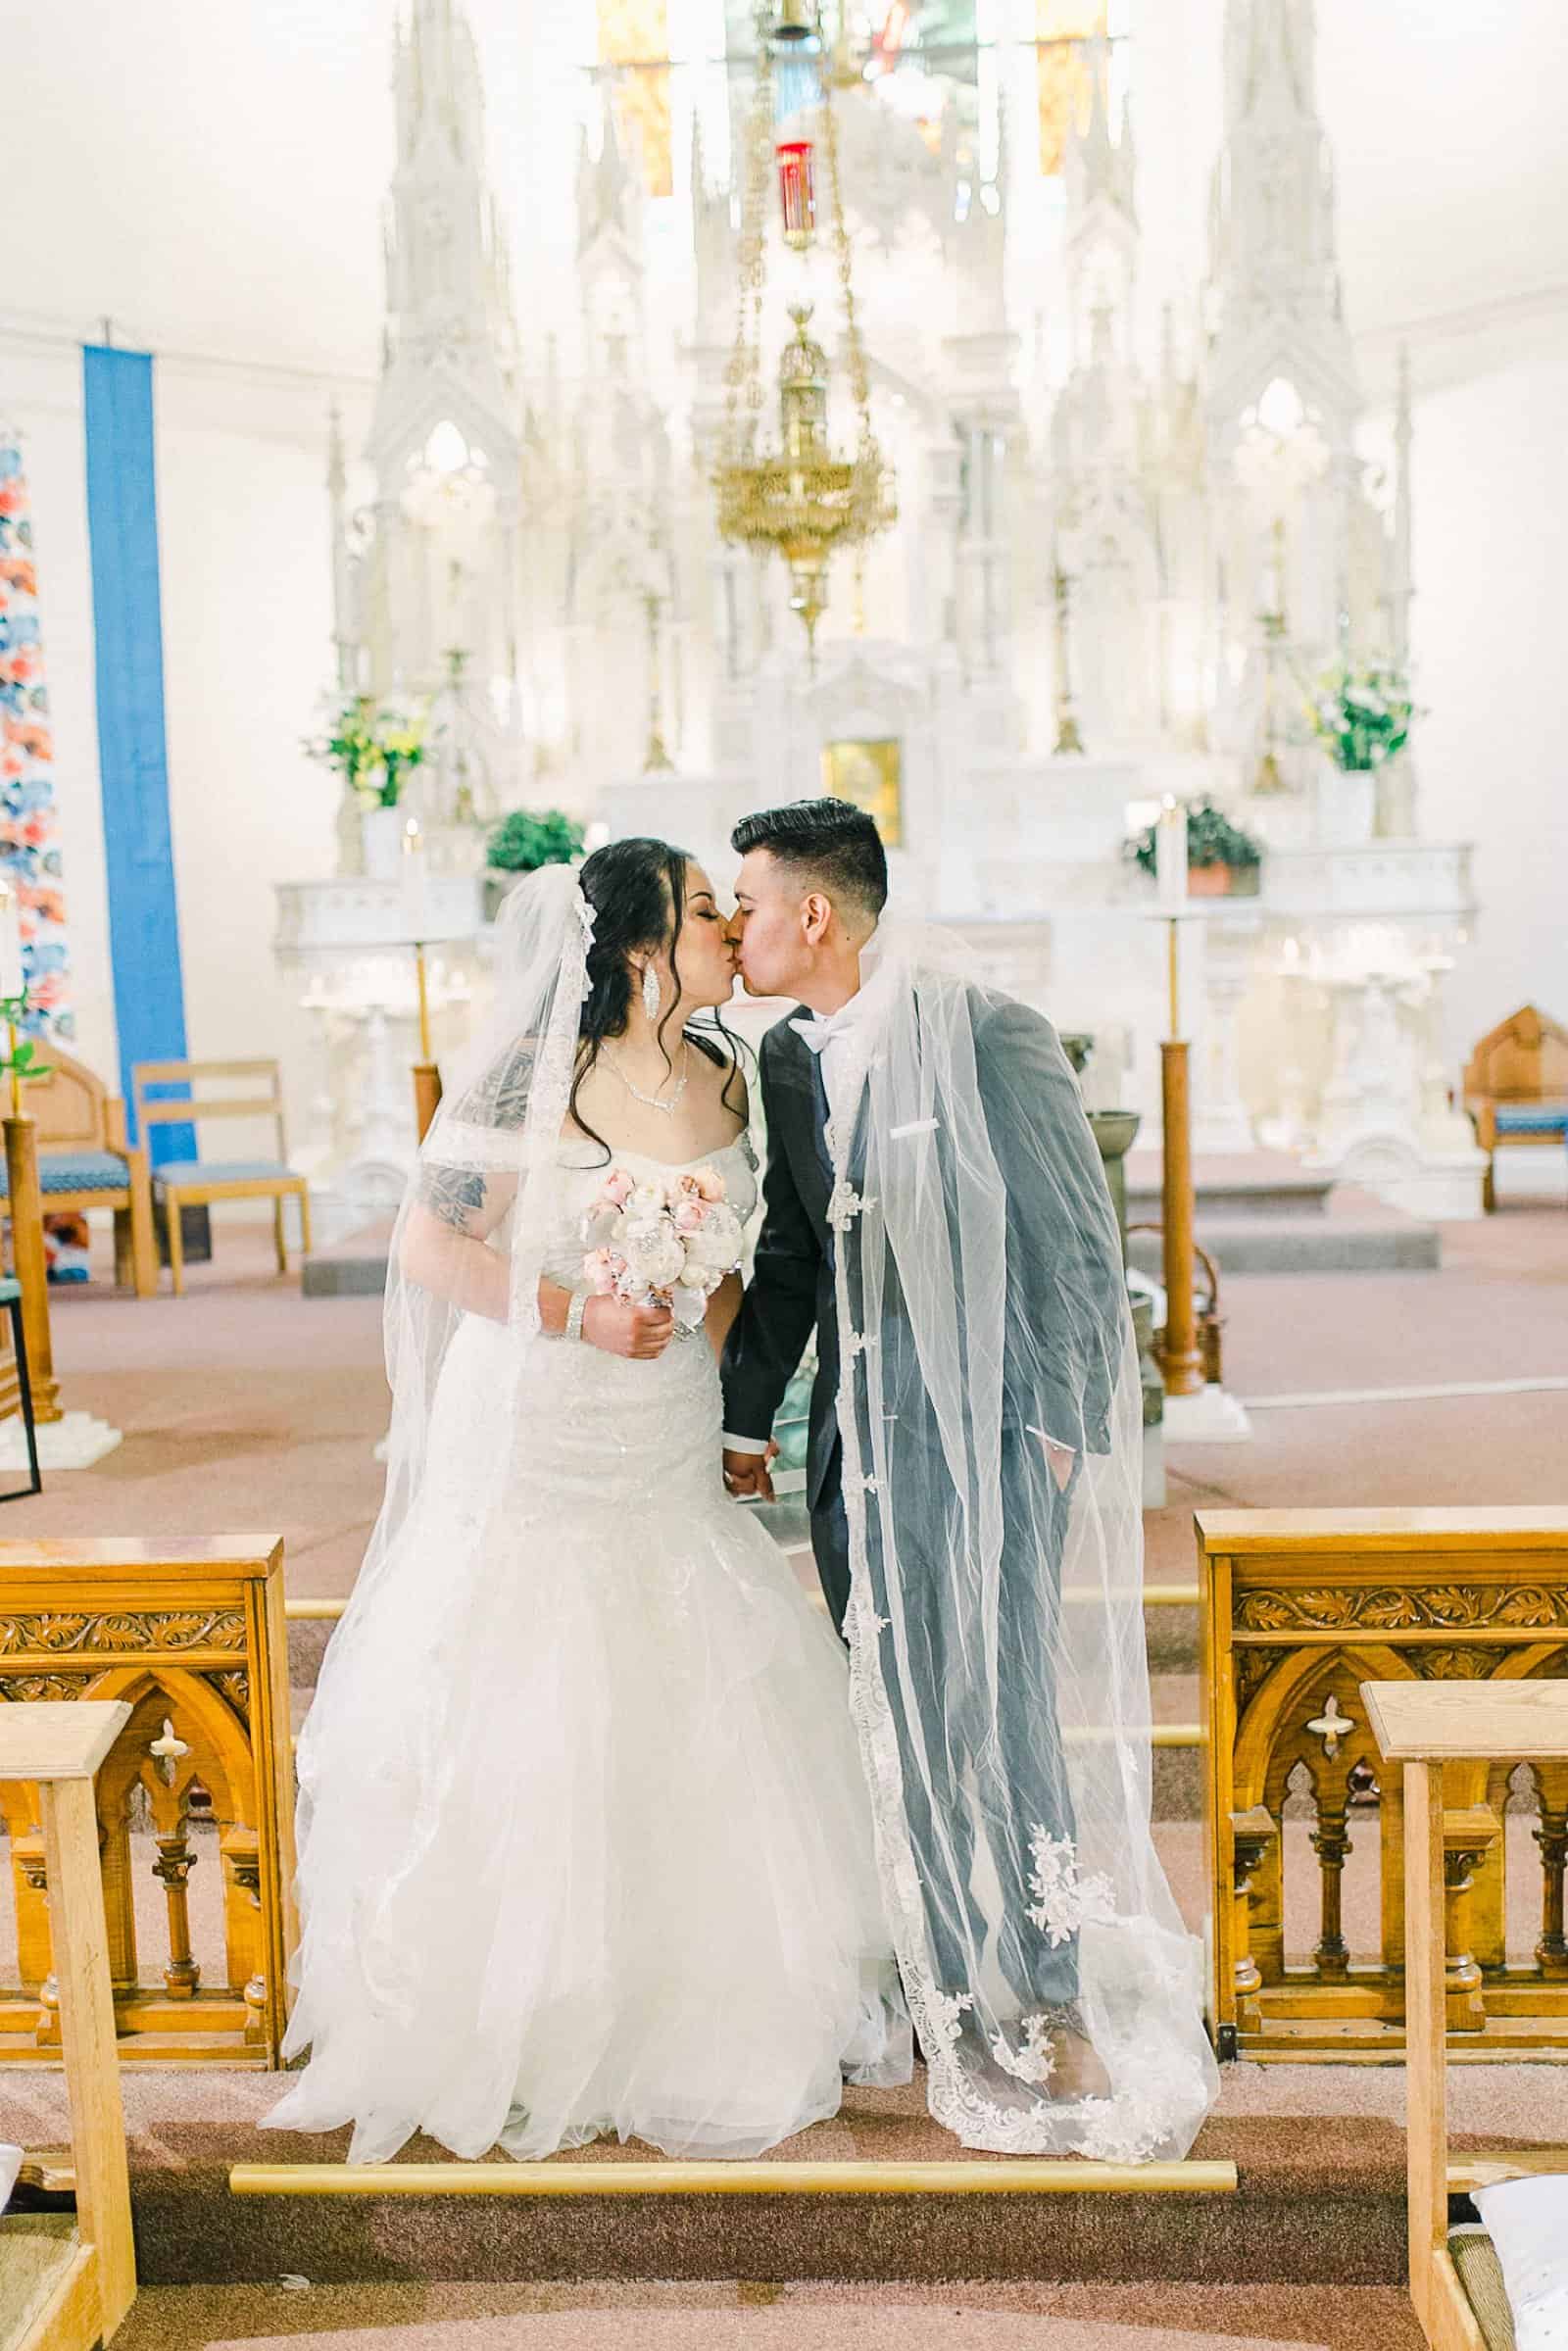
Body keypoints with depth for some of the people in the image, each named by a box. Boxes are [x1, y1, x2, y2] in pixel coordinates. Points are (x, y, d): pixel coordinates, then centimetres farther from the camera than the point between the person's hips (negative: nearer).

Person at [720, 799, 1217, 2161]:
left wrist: (1056, 1432, -11)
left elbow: (1080, 1247, -10)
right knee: (904, 1730, 12)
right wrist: (745, 1420, 19)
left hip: (987, 1427, -7)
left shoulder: (991, 1038, -13)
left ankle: (1057, 2009, 14)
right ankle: (957, 1995, 27)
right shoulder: (792, 1060, 8)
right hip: (859, 1439, 7)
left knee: (996, 1718, -4)